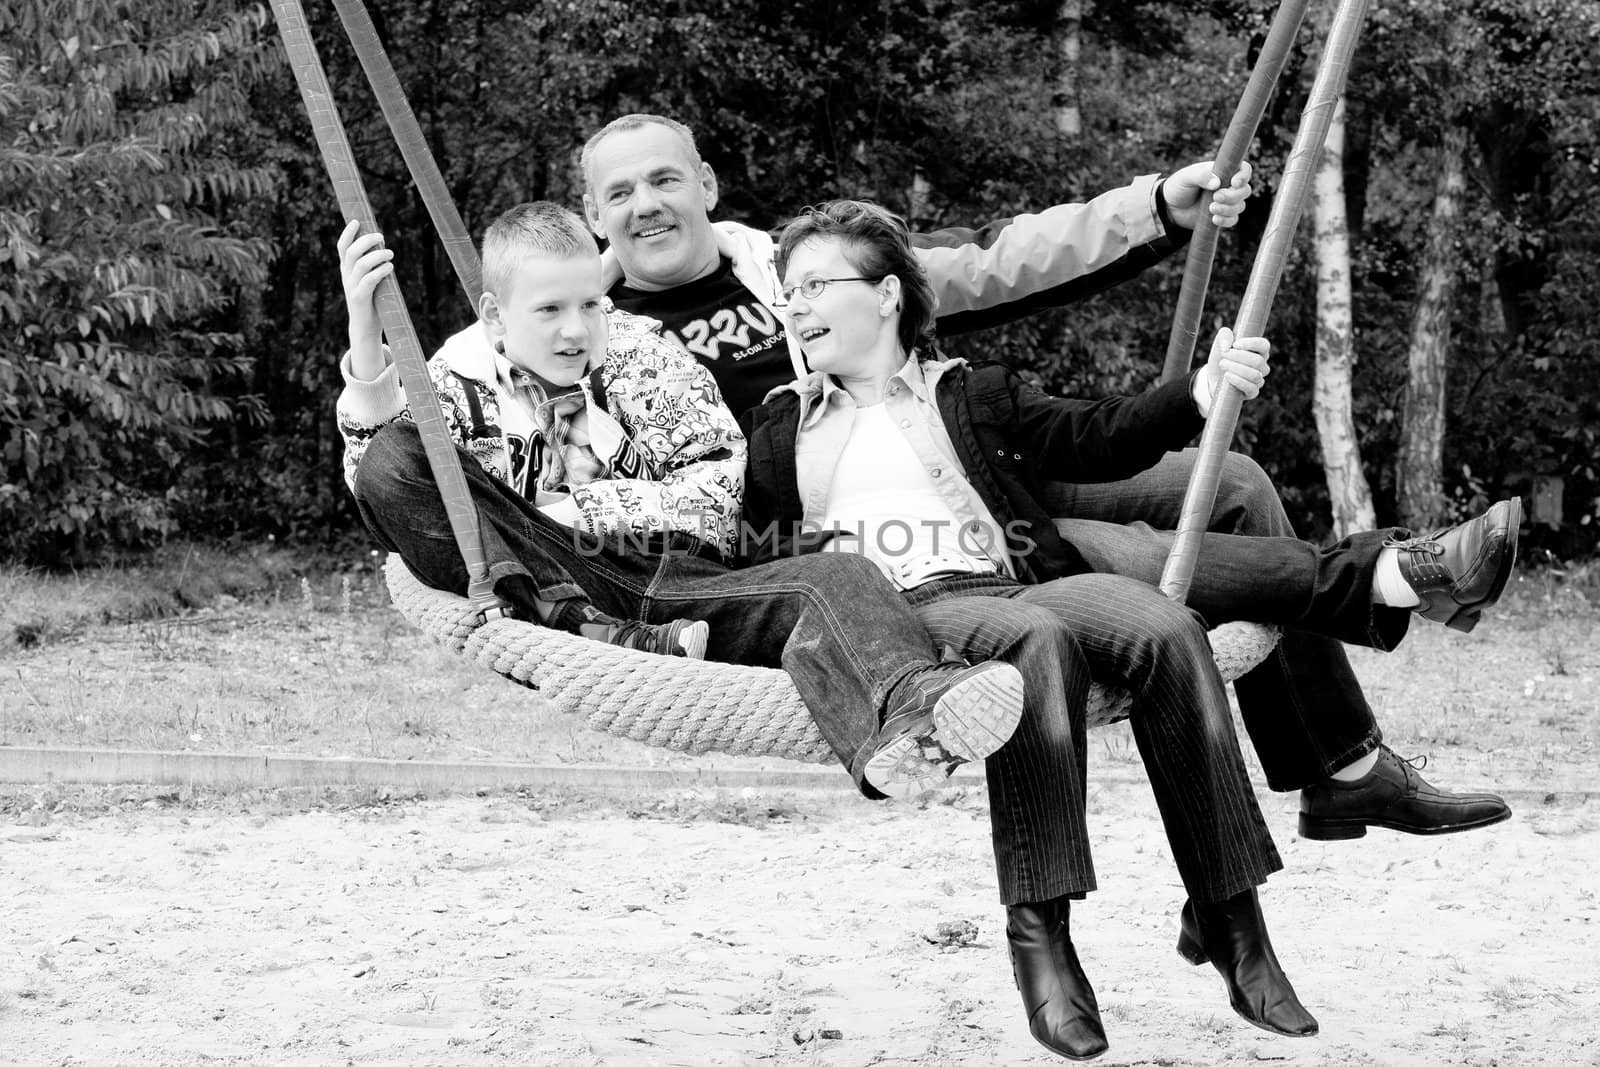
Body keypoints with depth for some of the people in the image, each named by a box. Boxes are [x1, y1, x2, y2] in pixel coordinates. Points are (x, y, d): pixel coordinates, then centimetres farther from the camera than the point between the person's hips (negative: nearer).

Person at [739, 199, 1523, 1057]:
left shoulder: (971, 396, 26)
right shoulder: (775, 428, 26)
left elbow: (1091, 438, 16)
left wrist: (1198, 395, 1)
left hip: (1019, 582, 3)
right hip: (905, 611, -3)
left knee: (1165, 630, -29)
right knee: (1037, 636, -38)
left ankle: (1226, 916, -27)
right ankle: (1039, 931, -40)